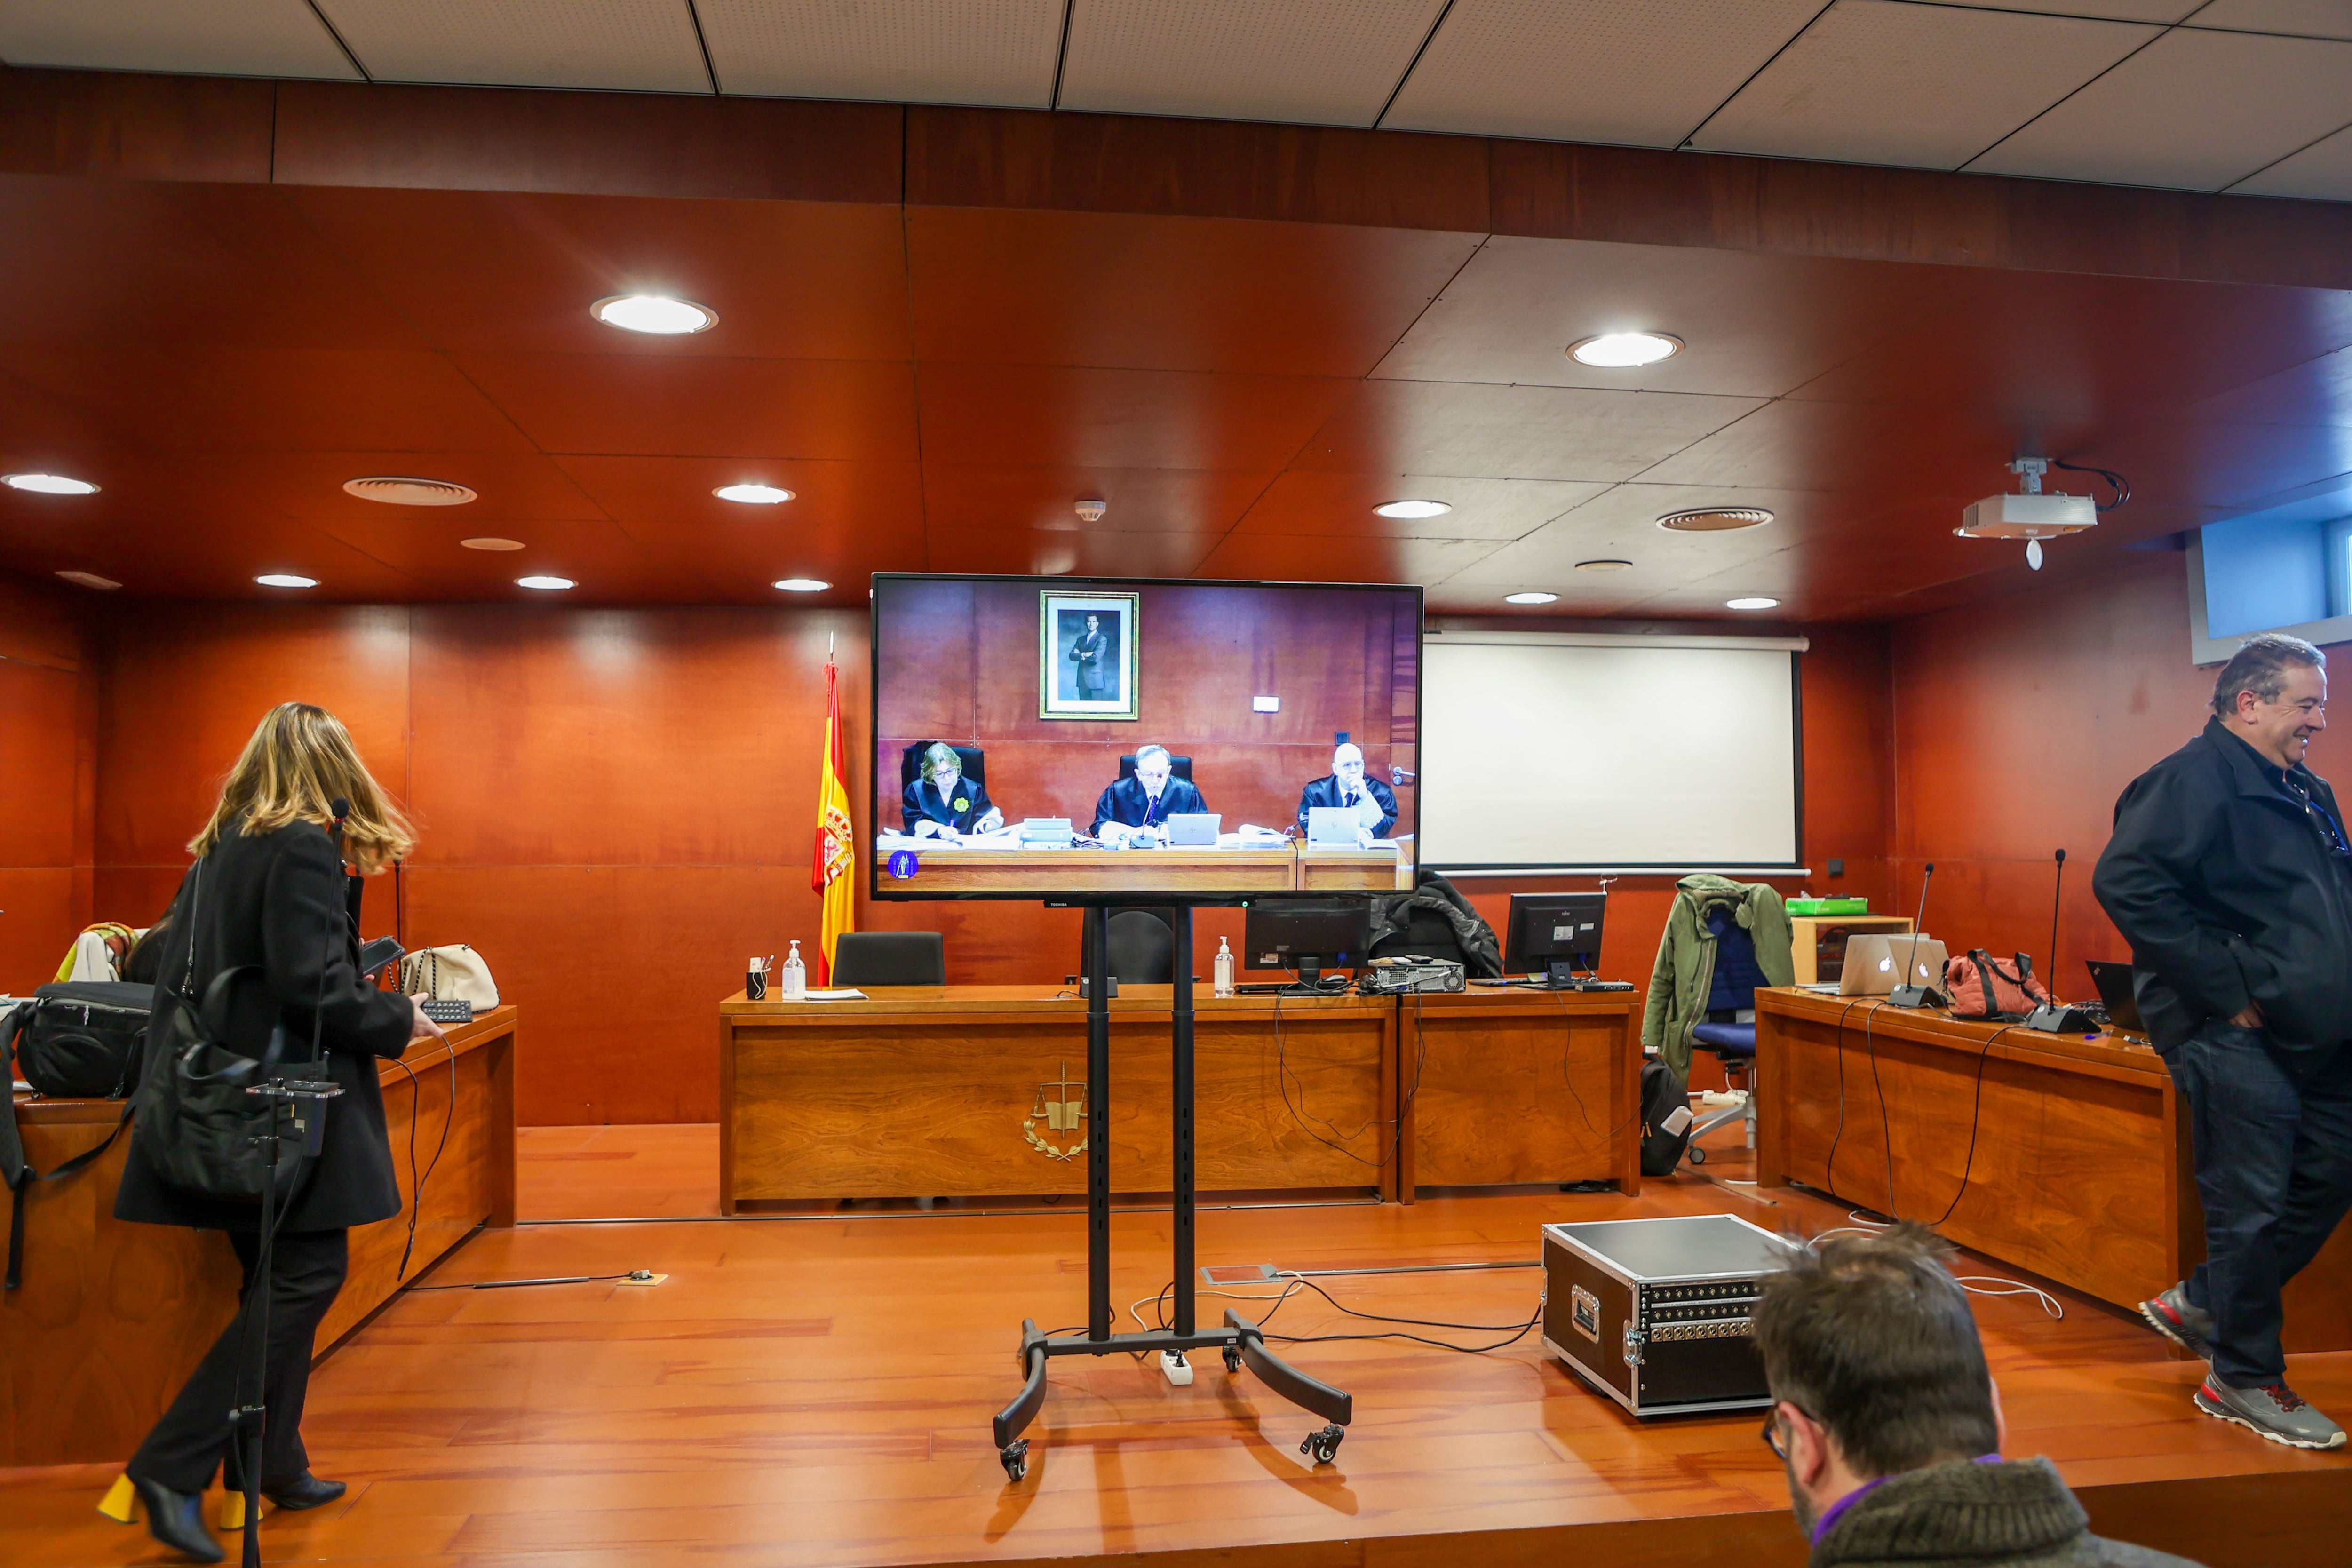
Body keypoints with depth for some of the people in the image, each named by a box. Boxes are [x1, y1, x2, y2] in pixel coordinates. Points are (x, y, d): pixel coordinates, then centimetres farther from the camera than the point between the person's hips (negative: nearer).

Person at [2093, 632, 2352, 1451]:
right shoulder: (2195, 779, -13)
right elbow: (2126, 882, -26)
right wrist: (2225, 988, -23)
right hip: (2236, 1037, -9)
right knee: (2251, 1203, -3)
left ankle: (2200, 1304, 28)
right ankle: (2243, 1379, 12)